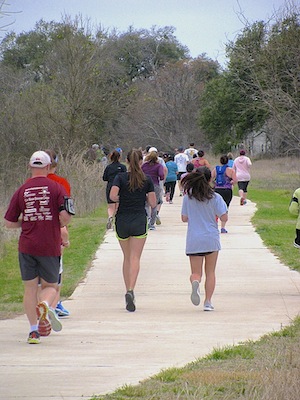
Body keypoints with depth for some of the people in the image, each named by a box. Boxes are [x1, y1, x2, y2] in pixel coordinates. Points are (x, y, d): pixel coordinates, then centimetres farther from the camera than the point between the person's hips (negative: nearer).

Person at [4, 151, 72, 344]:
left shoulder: (21, 191, 3)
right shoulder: (57, 188, -3)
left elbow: (9, 223, 5)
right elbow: (65, 216, -12)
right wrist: (61, 225, 10)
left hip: (27, 246, 1)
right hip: (50, 246, -1)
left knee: (30, 288, 10)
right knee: (50, 286, 12)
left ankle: (34, 329, 3)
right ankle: (44, 306, -20)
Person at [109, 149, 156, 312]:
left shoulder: (120, 177, -2)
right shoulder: (147, 180, -1)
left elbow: (113, 196, -16)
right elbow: (153, 203, -1)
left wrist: (122, 199, 4)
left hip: (122, 221, 1)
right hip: (140, 221, -1)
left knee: (127, 257, 16)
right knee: (135, 258, -6)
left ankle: (128, 291, 18)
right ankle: (131, 291, -25)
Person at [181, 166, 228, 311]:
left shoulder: (188, 197, -1)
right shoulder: (215, 197, -6)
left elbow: (184, 218, 3)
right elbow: (224, 217, -6)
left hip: (193, 241, 1)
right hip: (211, 239, -1)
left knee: (196, 272, 7)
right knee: (210, 272, 13)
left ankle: (195, 282, -28)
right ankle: (208, 302, 7)